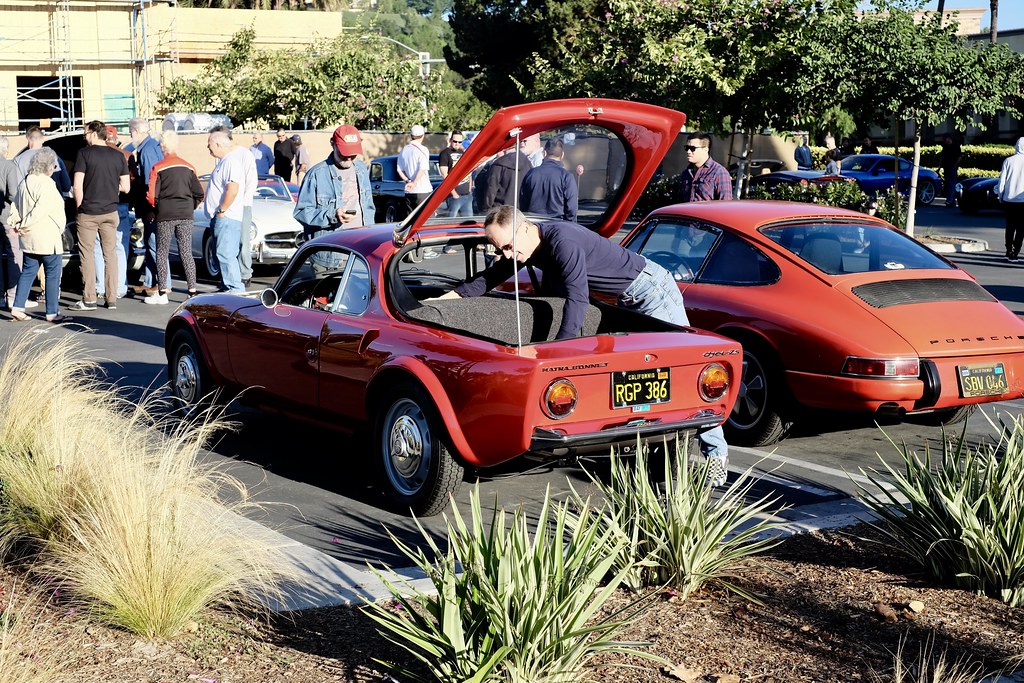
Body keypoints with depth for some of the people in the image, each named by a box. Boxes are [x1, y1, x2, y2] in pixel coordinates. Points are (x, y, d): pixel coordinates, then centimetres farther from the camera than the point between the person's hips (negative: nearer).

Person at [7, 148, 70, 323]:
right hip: (48, 238, -8)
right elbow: (41, 209, -22)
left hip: (29, 238, 8)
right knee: (52, 275, 0)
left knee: (28, 272, 14)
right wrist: (24, 226, -13)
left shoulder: (25, 183, 11)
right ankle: (52, 313, 3)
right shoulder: (47, 184, -16)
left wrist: (18, 223, 5)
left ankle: (17, 307, 11)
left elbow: (15, 206, 13)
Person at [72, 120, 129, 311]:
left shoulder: (84, 153, -7)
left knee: (87, 254, 3)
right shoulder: (118, 156, 4)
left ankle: (89, 299, 2)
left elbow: (77, 185, -11)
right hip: (110, 212, 4)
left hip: (88, 213, -4)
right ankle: (112, 299, 9)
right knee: (110, 254, 9)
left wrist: (80, 207, 2)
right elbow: (125, 187, 5)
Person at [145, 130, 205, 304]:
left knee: (162, 253, 6)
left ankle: (162, 293, 5)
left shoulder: (158, 168, -6)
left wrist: (157, 208, 10)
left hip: (165, 215, -3)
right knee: (186, 253, 6)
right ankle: (192, 291, 3)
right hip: (185, 216, 3)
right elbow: (199, 193, 4)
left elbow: (151, 195, -9)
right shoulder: (188, 167, 4)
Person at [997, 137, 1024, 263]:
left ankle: (1009, 251, 20)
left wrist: (1000, 196, 9)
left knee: (1010, 227, 16)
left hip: (1009, 200, 2)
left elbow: (1002, 181, -2)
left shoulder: (1009, 161, -3)